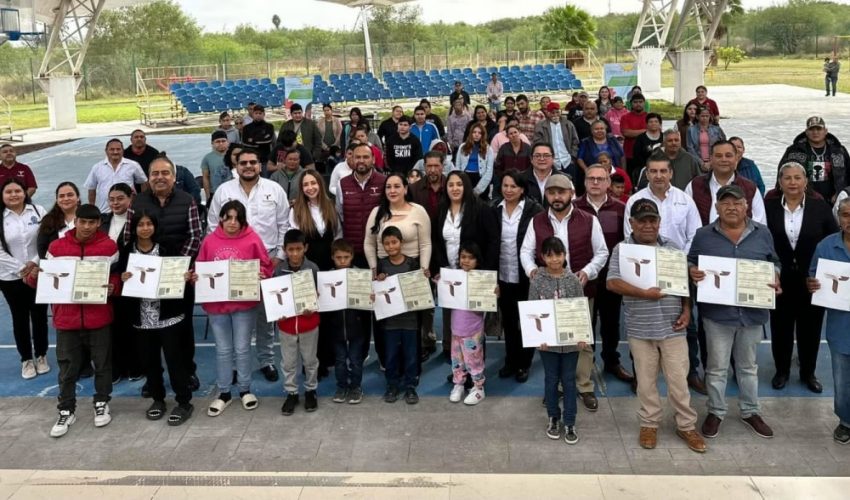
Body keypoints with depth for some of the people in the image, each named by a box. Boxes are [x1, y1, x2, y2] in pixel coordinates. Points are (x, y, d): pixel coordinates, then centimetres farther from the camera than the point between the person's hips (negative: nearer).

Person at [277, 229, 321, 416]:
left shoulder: (313, 269, -11)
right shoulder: (279, 270, -8)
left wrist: (313, 308, -21)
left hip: (309, 323, -1)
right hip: (286, 324, 1)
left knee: (310, 360, 15)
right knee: (289, 362, 12)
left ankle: (310, 391, 32)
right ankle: (291, 393, 27)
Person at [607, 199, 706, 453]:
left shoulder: (673, 249, 6)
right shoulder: (621, 250, -3)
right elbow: (612, 283, -13)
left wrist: (686, 311, -1)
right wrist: (644, 293, -19)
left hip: (672, 327, 1)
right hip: (640, 329, -1)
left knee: (679, 380, 7)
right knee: (646, 380, 10)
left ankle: (686, 426, 22)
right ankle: (649, 423, 26)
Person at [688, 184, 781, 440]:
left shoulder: (762, 233, 2)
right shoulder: (703, 235, -3)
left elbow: (774, 263, 10)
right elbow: (690, 262, 4)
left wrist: (776, 280, -9)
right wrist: (692, 271, -17)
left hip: (753, 311, 2)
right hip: (717, 311, -2)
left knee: (748, 365, 17)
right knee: (717, 366, 8)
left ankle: (750, 412, 32)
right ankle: (716, 412, 23)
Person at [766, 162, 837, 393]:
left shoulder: (821, 207, -1)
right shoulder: (768, 207, -3)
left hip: (812, 280, 0)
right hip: (780, 280, 0)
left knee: (810, 328, 11)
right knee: (781, 327, 10)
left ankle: (808, 373, 28)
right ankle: (782, 371, 27)